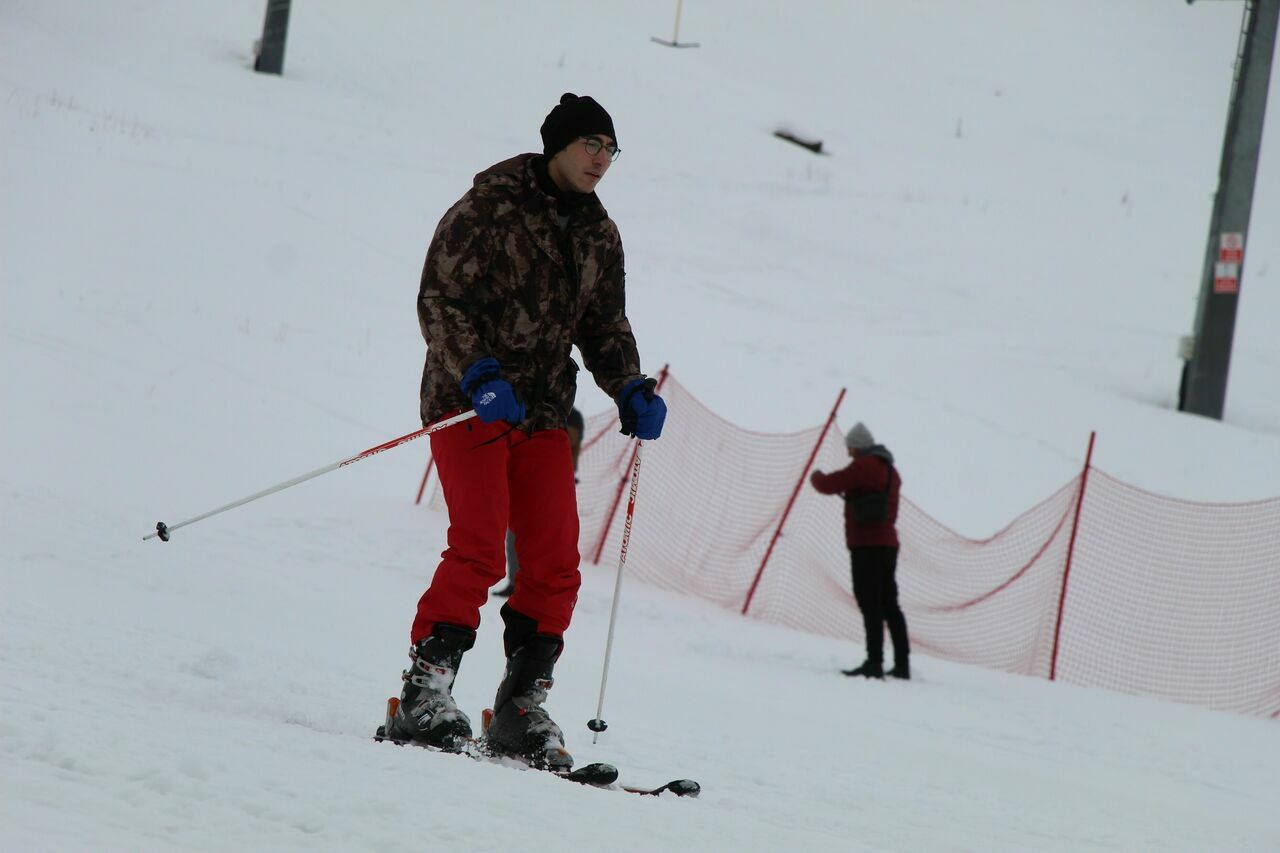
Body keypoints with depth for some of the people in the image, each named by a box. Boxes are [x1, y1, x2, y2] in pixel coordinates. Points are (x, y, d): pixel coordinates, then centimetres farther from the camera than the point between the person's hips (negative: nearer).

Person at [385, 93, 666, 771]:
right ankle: (424, 695, -16)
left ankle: (521, 710, 6)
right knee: (479, 548, -20)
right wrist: (478, 373, -25)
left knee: (555, 564, -2)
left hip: (542, 412, 6)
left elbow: (605, 327, 20)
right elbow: (440, 300, -11)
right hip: (467, 403, -6)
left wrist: (630, 390, 2)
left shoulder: (599, 235, 14)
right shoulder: (489, 208, -7)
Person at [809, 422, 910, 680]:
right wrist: (848, 491, 27)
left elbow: (828, 485, -11)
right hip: (888, 542, 9)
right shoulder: (890, 470, 18)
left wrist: (816, 476, 9)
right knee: (889, 604, 12)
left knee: (870, 604, -11)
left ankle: (875, 662, -16)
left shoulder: (863, 466, -10)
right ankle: (902, 663, 12)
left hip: (866, 545, -9)